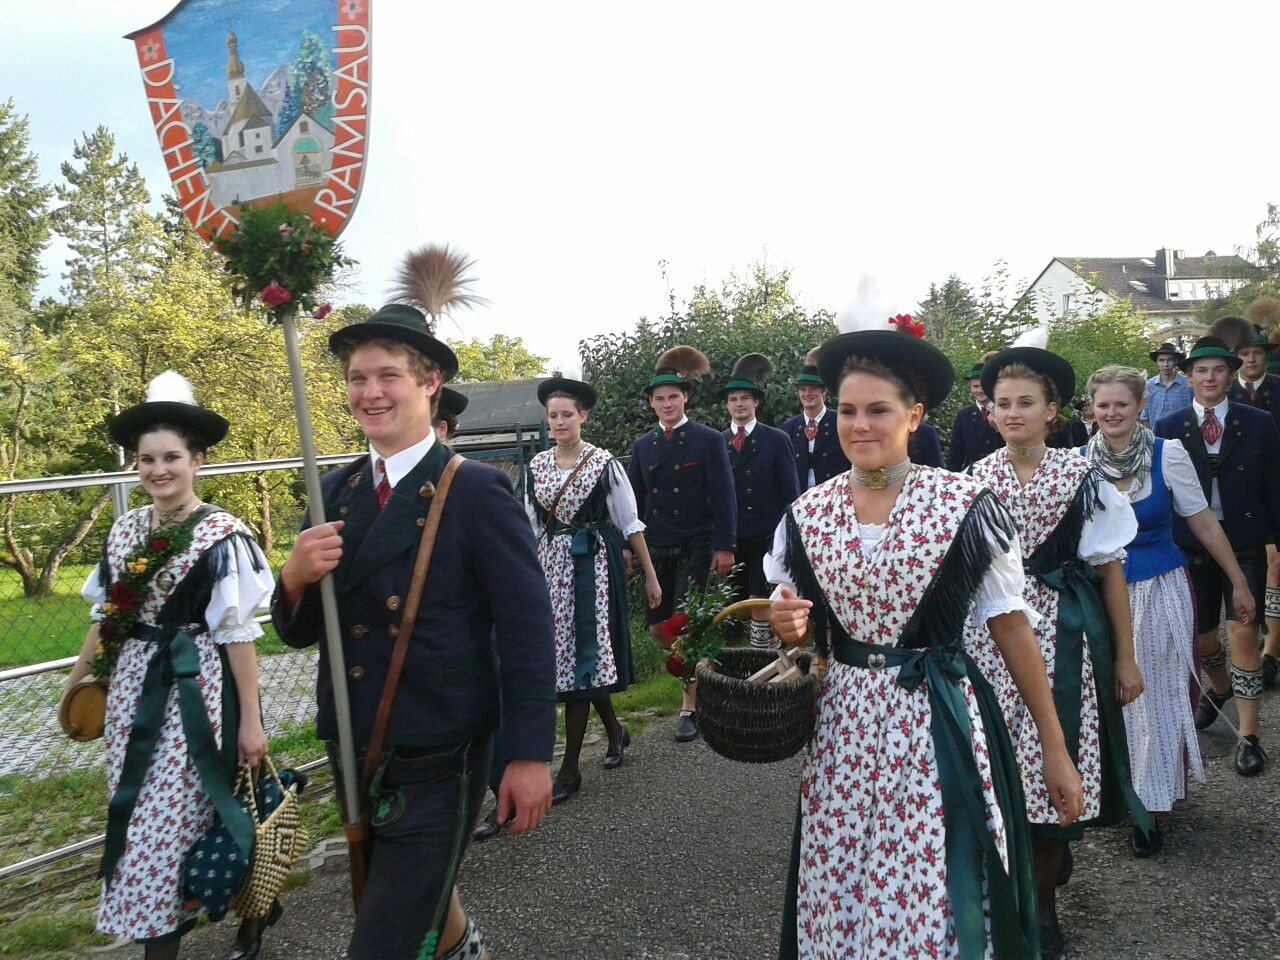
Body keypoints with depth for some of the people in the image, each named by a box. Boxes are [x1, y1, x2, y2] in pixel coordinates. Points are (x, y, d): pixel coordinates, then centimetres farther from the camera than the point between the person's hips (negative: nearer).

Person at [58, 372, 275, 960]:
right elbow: (107, 617, 14)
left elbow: (238, 634, -13)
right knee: (137, 818, 13)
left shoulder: (222, 535, -14)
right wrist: (76, 681, 19)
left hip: (193, 692, -6)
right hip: (132, 688, 6)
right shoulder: (126, 530, 4)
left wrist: (250, 719, -12)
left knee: (167, 824, 2)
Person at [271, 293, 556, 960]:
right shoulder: (335, 492, 2)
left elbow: (526, 628, -14)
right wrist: (295, 577, -17)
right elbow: (298, 631, 5)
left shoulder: (477, 491, -15)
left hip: (437, 761, -6)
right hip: (354, 753, 6)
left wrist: (530, 754, -14)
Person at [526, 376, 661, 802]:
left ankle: (570, 768, 5)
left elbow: (630, 525, -2)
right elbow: (532, 528, 11)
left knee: (580, 654, -4)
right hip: (552, 567, 5)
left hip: (594, 564, -5)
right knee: (566, 653, 9)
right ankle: (615, 730, 34)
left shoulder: (604, 463, -6)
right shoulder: (537, 465, 6)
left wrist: (650, 576, -1)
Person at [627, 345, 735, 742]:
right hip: (656, 550, 5)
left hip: (696, 549, -4)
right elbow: (634, 498, 11)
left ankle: (690, 706, 7)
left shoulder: (708, 440, -3)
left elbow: (723, 497, -6)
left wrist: (725, 546, -11)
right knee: (658, 628, 5)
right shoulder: (642, 445, 10)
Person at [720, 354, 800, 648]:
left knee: (761, 600, -4)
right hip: (731, 538, 2)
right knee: (736, 602, 7)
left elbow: (790, 492, 1)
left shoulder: (777, 440, 1)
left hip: (767, 538, -2)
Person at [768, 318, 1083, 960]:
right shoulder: (806, 515, 2)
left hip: (938, 727, -3)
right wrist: (790, 629, -10)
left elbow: (1011, 625, -3)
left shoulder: (965, 506, -8)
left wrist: (1054, 747, -1)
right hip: (842, 729, 3)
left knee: (937, 905, 2)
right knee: (836, 901, 10)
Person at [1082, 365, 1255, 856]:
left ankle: (1153, 803, 20)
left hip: (1160, 592, -1)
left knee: (1157, 694, 6)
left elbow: (1204, 524, 0)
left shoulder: (1168, 455, -7)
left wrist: (1239, 583, 4)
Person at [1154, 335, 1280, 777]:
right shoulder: (1168, 428, 0)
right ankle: (1220, 687, 47)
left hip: (1244, 544, -1)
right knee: (1201, 636, 13)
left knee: (1243, 633, -7)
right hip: (1190, 546, 1)